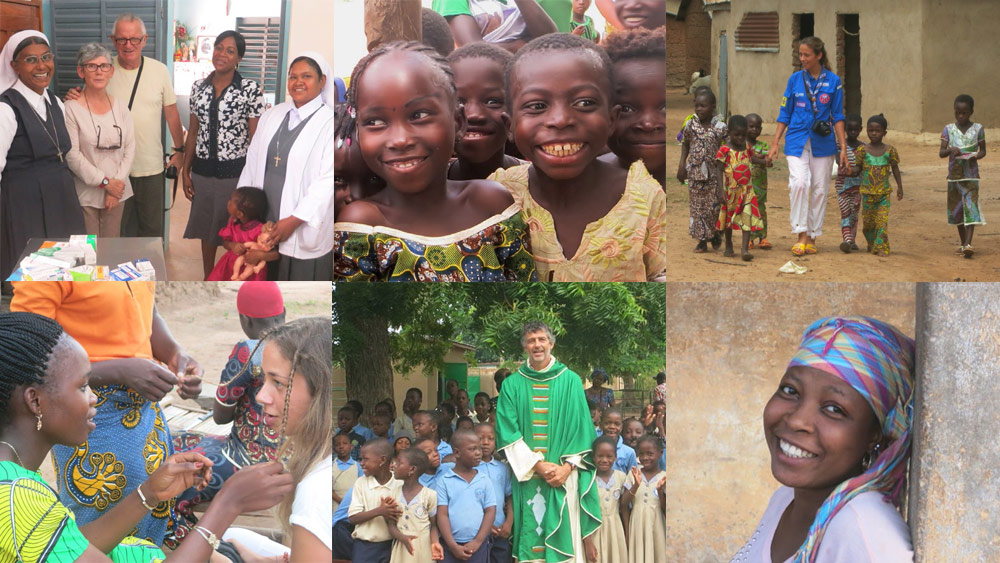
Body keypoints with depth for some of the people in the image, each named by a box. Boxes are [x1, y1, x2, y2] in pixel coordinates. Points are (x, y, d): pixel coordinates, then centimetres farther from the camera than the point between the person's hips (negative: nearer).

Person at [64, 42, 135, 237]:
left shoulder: (120, 106, 7)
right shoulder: (72, 108, -9)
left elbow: (130, 148, 5)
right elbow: (72, 155, -13)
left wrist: (118, 182, -7)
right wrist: (105, 182, -13)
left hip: (117, 191, 4)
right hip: (85, 194, -4)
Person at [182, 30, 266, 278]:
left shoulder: (250, 90, -11)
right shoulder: (199, 87, 2)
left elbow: (256, 139, -9)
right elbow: (193, 132, 9)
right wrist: (186, 171, 7)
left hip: (234, 172, -4)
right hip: (203, 171, 4)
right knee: (206, 228, 17)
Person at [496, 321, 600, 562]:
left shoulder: (570, 381, 6)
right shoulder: (512, 385, 7)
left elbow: (580, 428, 3)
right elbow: (507, 432, 0)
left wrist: (568, 466, -10)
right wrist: (537, 465, -11)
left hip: (563, 477, 0)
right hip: (527, 478, 1)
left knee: (564, 535, -4)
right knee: (530, 536, -1)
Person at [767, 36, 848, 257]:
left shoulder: (833, 81, 1)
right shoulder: (795, 79, 4)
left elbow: (837, 116, 4)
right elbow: (785, 114, 9)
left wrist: (843, 147, 0)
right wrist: (775, 143, 4)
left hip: (822, 143, 0)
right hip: (797, 141, 0)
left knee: (819, 189, 3)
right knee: (799, 183, -19)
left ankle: (812, 237, 14)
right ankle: (801, 234, -12)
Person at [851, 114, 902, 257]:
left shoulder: (889, 150, 0)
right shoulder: (863, 150, 1)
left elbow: (895, 169, 8)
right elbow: (857, 168, 5)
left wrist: (899, 187, 5)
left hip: (884, 192, -1)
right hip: (867, 192, 1)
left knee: (882, 220, -10)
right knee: (868, 220, 8)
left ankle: (881, 247, -7)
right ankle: (871, 244, 30)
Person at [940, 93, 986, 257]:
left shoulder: (977, 129, 0)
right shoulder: (949, 129, 2)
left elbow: (983, 150, 7)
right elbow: (941, 153, -3)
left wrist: (976, 156, -15)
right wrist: (951, 150, -24)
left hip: (971, 175, -2)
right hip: (954, 175, 2)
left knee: (970, 208, -13)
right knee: (957, 209, 9)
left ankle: (968, 244, -21)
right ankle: (963, 242, 22)